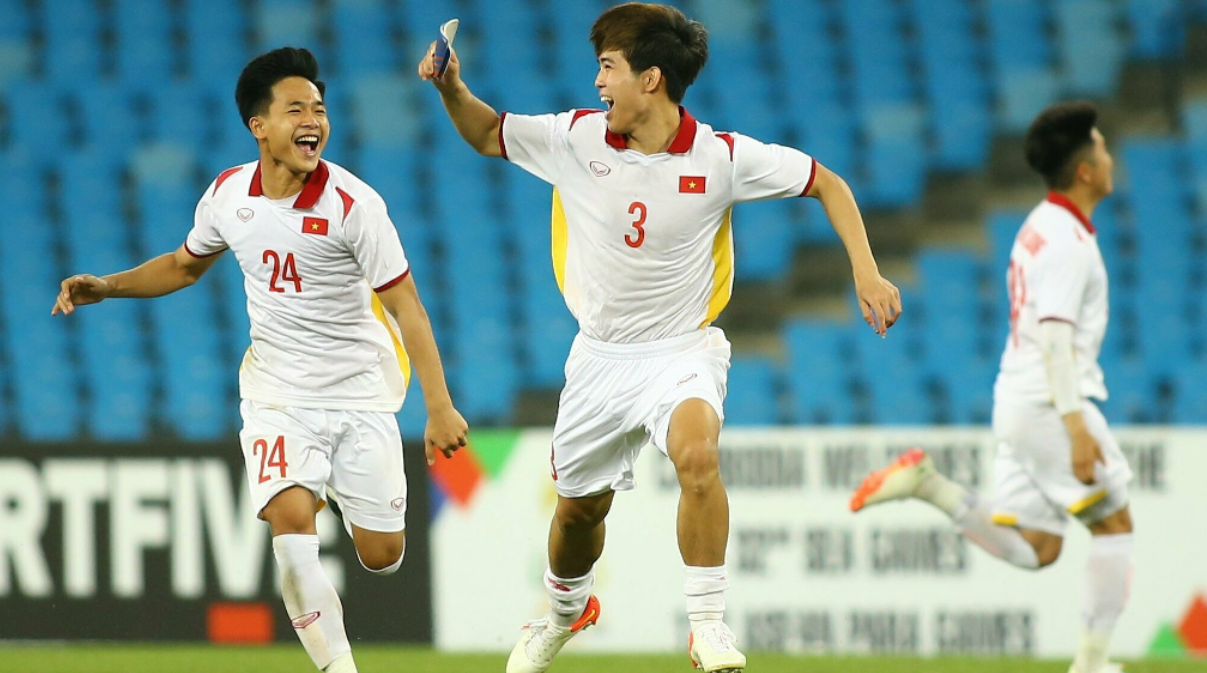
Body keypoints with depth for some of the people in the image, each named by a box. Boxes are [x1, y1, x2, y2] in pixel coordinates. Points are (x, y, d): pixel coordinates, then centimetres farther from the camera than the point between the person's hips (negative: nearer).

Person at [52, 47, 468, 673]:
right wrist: (105, 287, 5)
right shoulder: (228, 194, -4)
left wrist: (439, 408, -19)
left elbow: (404, 305, -14)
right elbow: (186, 265, 18)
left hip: (360, 392, -2)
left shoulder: (352, 203, -16)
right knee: (290, 518, -24)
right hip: (277, 392, 2)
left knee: (381, 555, 0)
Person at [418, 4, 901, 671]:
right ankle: (564, 609, 47)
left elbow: (826, 184, -2)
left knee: (696, 454, -34)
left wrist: (865, 272, -11)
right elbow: (488, 134, 9)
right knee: (579, 507, 14)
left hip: (681, 349, -3)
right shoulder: (575, 137, -7)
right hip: (600, 357, 3)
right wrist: (451, 88, -11)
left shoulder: (721, 157, -13)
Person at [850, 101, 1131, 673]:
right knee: (1113, 523, 2)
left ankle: (928, 484, -3)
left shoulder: (1041, 227, 17)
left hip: (1016, 399, 9)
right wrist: (1075, 423, -27)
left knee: (1035, 548, 8)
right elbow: (1055, 333, -23)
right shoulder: (1068, 240, -14)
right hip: (1050, 403, -9)